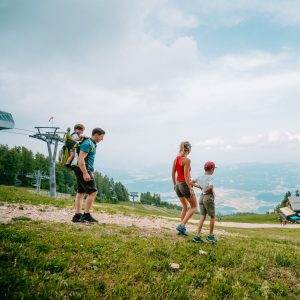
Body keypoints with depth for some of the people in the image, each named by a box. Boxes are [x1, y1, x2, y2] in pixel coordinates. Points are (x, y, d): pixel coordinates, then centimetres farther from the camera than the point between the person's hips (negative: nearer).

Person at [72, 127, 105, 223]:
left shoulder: (92, 144, 17)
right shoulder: (88, 144, -15)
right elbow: (80, 159, -23)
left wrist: (90, 172, 24)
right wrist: (85, 173, -26)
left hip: (83, 171, 11)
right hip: (83, 170, -11)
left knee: (80, 193, 9)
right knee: (93, 192, -8)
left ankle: (77, 216, 12)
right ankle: (86, 215, -4)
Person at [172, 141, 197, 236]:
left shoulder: (176, 159, 4)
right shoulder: (187, 160, -18)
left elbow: (173, 173, 11)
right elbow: (186, 176, -21)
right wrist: (191, 189, -18)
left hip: (178, 185, 7)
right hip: (185, 185, -7)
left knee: (185, 207, 22)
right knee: (194, 207, 9)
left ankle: (182, 228, 21)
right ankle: (182, 225, -3)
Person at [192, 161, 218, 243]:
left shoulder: (200, 177, 6)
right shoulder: (210, 177, -13)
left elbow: (191, 182, 13)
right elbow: (210, 187, -29)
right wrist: (207, 191, -8)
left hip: (202, 197, 6)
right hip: (209, 197, -6)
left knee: (203, 217, 8)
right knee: (212, 217, 10)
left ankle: (197, 236, 2)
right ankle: (211, 236, 19)